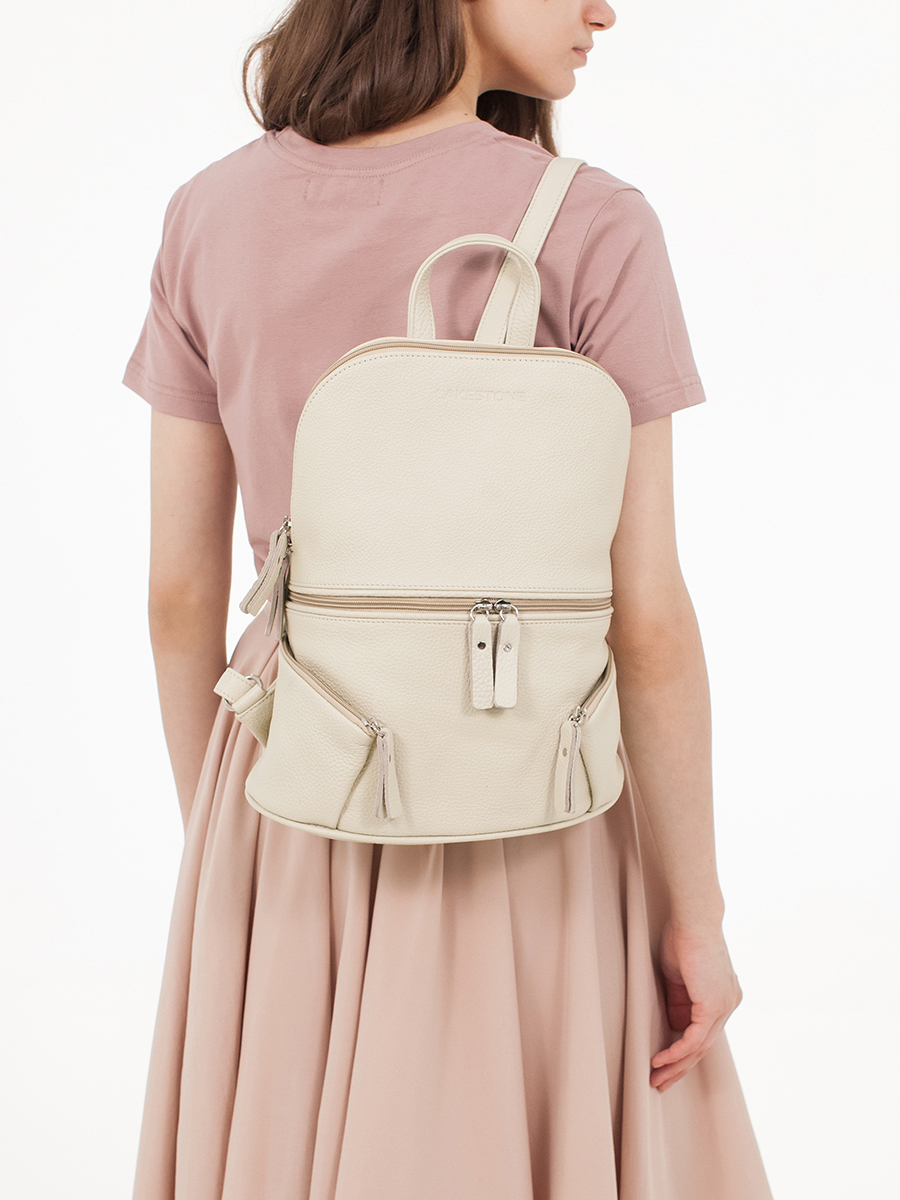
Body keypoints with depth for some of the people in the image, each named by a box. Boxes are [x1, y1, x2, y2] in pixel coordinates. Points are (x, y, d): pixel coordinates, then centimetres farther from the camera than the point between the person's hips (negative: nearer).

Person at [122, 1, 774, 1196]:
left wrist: (213, 841, 11)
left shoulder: (211, 218, -5)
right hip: (525, 815, -3)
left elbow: (180, 586, -2)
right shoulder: (595, 230, -16)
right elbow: (650, 619, -16)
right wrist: (698, 914, -5)